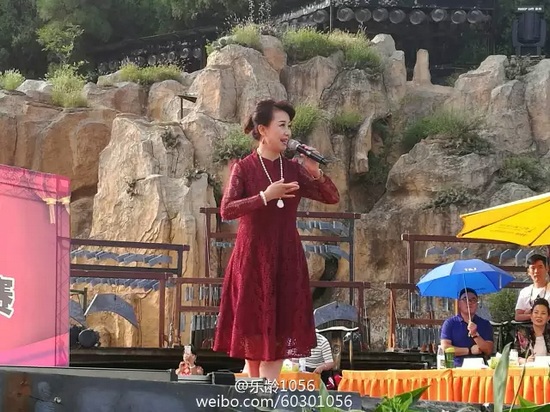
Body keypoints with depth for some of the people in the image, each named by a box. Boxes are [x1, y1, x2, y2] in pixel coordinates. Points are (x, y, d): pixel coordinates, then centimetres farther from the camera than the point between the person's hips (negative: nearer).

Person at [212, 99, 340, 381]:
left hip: (286, 258, 4)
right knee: (253, 329, 1)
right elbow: (226, 210, -15)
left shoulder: (293, 170, 7)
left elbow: (333, 198, 8)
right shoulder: (244, 168, -4)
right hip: (253, 257, -4)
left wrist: (315, 172, -8)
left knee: (280, 331, -2)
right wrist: (265, 197, -22)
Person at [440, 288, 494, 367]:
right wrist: (470, 350, -3)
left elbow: (489, 351, 2)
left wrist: (475, 334, -11)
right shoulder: (449, 323, 8)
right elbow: (445, 348, -2)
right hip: (456, 368, -1)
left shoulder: (485, 324, 12)